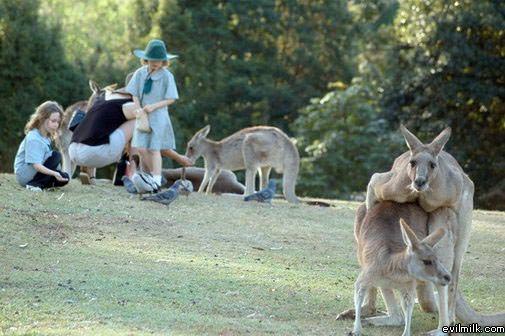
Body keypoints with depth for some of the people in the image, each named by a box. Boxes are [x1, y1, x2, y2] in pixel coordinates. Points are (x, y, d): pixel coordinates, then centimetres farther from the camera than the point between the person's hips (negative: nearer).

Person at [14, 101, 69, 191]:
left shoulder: (46, 137, 8)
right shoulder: (33, 139, -21)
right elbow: (36, 165, -30)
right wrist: (54, 173, -40)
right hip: (24, 175, -9)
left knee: (64, 178, -4)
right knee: (56, 156, -22)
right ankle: (33, 184, -20)